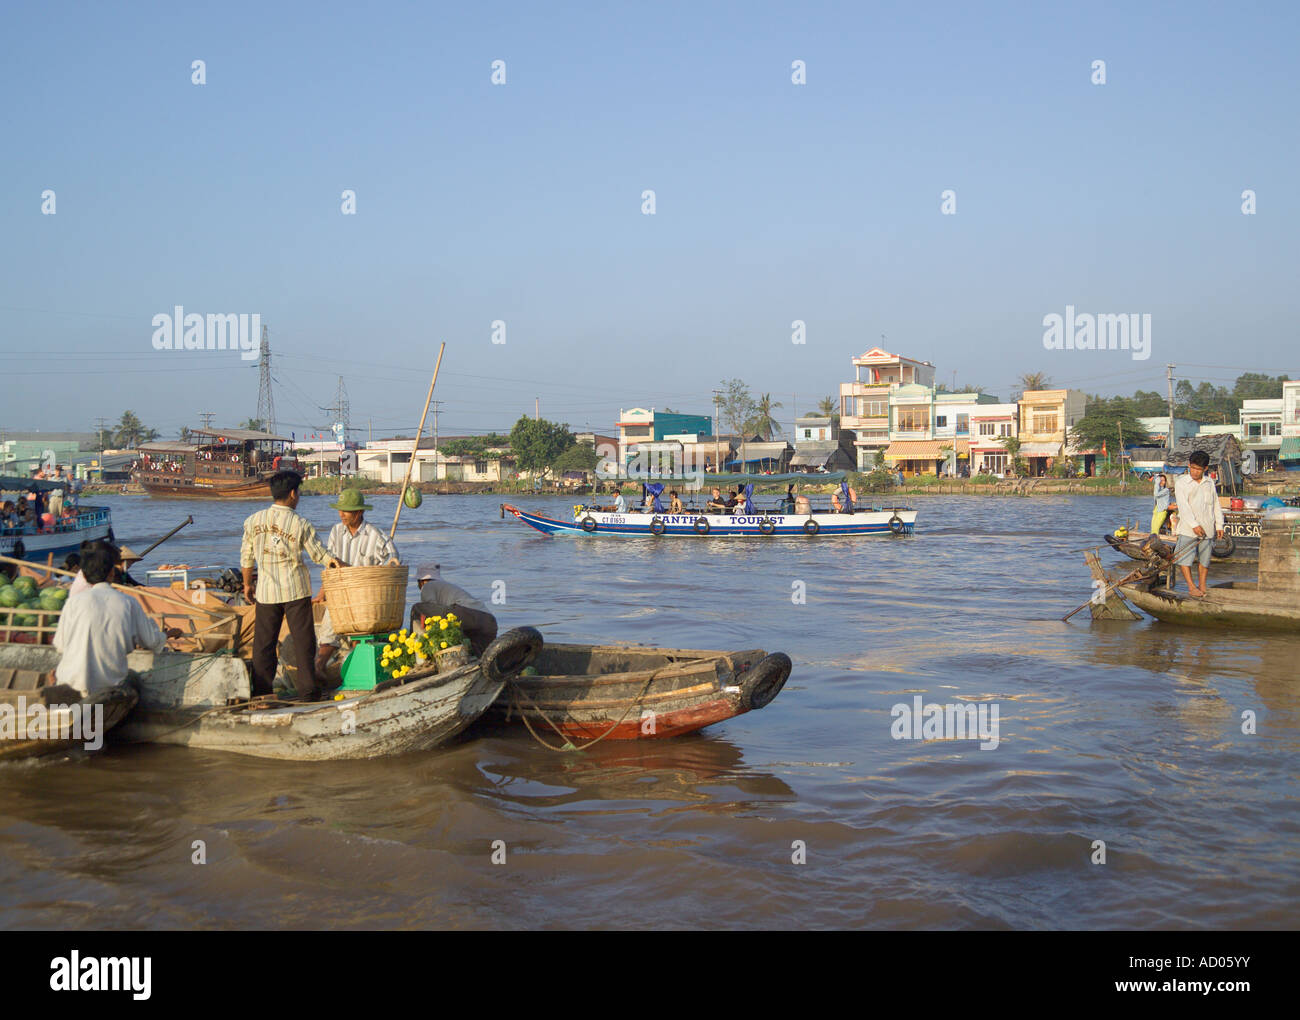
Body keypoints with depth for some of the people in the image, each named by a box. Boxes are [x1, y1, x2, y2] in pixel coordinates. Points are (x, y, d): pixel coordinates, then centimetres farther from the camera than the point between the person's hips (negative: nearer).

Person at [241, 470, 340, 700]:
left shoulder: (253, 521, -1)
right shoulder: (301, 524, -8)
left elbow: (246, 557, 8)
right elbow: (319, 554, 2)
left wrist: (247, 584, 21)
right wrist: (336, 562, 20)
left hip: (266, 591, 2)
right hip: (296, 590, -2)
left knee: (264, 642, 9)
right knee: (303, 640, 5)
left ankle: (262, 690, 11)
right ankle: (308, 689, 5)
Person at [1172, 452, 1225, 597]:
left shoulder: (1210, 483, 11)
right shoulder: (1181, 482, -2)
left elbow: (1216, 505, 17)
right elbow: (1183, 505, -12)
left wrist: (1219, 525, 11)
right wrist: (1194, 524, -20)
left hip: (1207, 528, 4)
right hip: (1188, 528, -3)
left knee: (1205, 558, 9)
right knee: (1185, 557, -10)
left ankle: (1202, 586, 19)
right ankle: (1191, 586, -2)